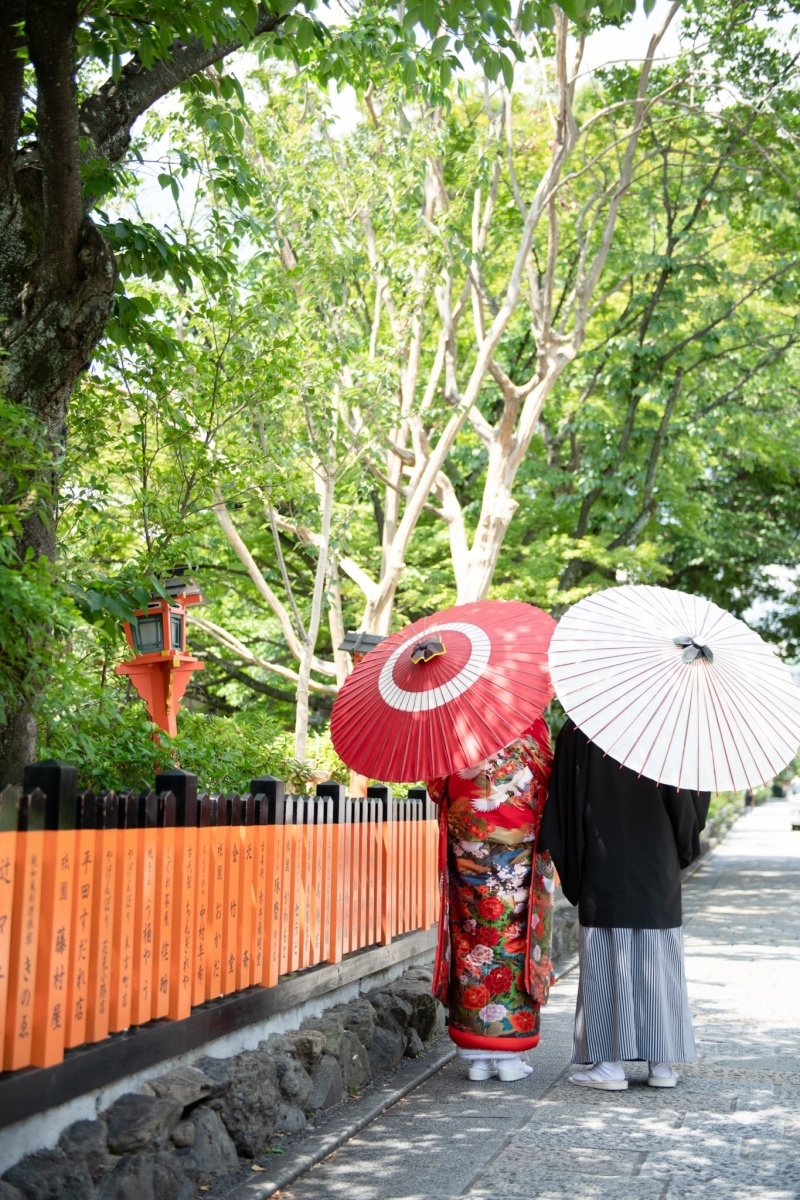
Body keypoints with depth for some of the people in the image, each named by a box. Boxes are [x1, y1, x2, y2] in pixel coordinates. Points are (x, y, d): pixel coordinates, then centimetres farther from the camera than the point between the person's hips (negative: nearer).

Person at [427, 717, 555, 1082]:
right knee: (515, 941, 5)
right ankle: (509, 1053, 9)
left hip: (466, 844, 1)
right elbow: (547, 776, 0)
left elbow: (436, 785, 4)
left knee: (471, 939, 7)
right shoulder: (529, 719, -6)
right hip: (519, 845, -1)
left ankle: (475, 1055, 11)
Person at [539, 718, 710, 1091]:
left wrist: (573, 870, 6)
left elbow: (566, 802, -3)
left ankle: (610, 1063, 8)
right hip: (658, 871, 2)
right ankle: (662, 1063, 15)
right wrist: (682, 851, 17)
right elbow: (688, 801, 1)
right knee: (659, 964, 10)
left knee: (606, 964, 6)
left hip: (604, 872, -2)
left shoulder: (577, 732, -7)